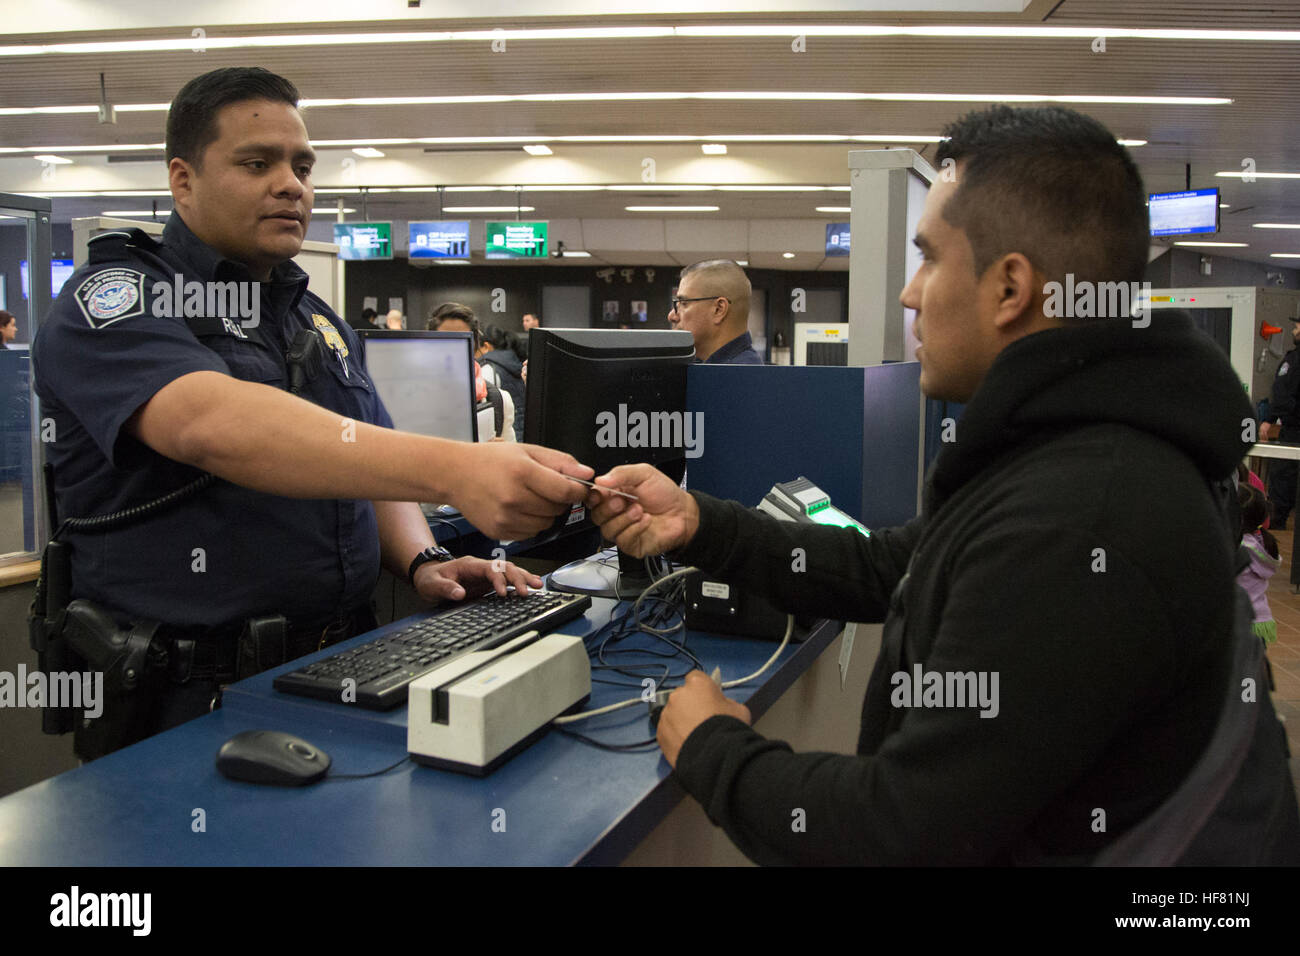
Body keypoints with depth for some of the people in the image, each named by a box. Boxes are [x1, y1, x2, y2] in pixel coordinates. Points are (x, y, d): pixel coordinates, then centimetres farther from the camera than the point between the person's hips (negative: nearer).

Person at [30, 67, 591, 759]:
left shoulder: (322, 324, 18)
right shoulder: (116, 300, -5)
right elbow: (213, 426, -26)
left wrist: (422, 562, -2)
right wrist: (453, 469, -37)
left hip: (343, 676, 6)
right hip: (190, 699, -5)